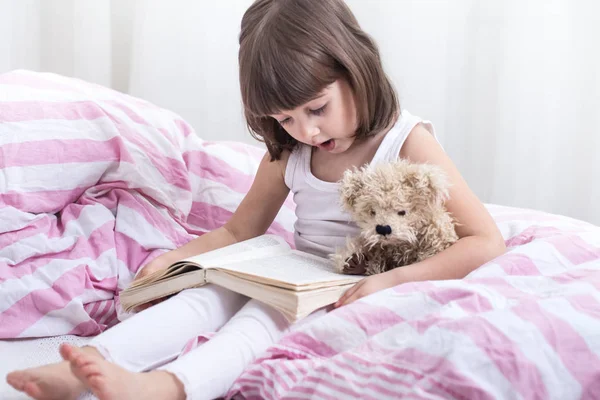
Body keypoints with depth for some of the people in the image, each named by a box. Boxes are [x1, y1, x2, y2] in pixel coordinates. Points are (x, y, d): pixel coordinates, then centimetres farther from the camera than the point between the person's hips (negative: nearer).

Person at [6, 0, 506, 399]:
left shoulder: (407, 143, -11)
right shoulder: (288, 153, 6)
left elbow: (486, 241, -16)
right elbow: (237, 232, 15)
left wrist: (391, 280, -30)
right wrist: (170, 260, -3)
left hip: (358, 296, -5)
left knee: (272, 311, -31)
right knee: (210, 293, -19)